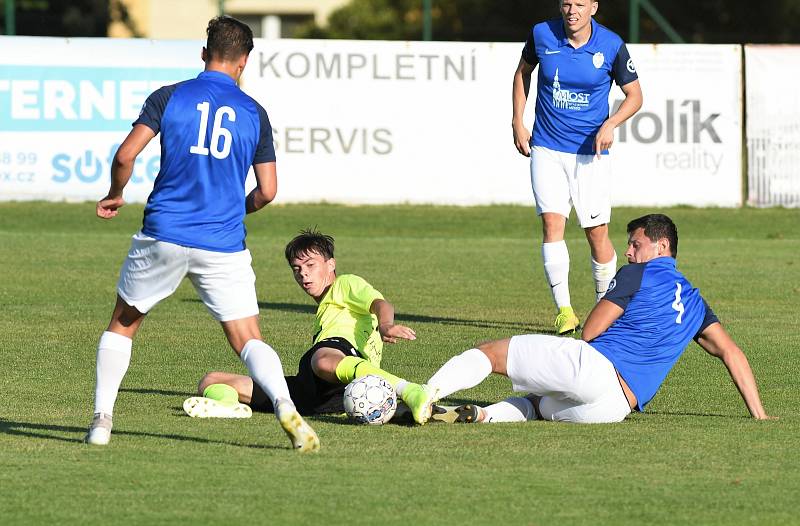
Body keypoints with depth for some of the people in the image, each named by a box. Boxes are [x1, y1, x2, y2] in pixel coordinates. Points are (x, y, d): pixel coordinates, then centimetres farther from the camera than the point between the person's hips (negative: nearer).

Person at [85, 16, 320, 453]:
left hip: (163, 236, 0)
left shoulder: (168, 98, 0)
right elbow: (267, 191, 4)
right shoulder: (254, 113, 5)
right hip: (224, 245, 0)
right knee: (249, 340, 0)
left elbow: (125, 156, -8)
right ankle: (285, 408, -24)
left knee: (122, 324, 19)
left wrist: (114, 196, 11)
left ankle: (101, 420, 15)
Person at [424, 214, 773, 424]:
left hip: (592, 364, -6)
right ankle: (483, 416, -3)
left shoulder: (636, 275, 7)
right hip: (615, 409, 6)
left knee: (490, 353, 1)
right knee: (537, 403, 29)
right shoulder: (695, 304, 25)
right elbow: (731, 352, 18)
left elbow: (590, 331, 4)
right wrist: (758, 415, 19)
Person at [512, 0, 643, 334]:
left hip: (590, 152, -1)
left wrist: (610, 125, -16)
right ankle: (564, 310, -13)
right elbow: (523, 72, 15)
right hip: (547, 149, 1)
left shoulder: (611, 46, -8)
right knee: (552, 223, -14)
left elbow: (634, 95, 1)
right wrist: (517, 122, 9)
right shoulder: (542, 35, -4)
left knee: (597, 233, -2)